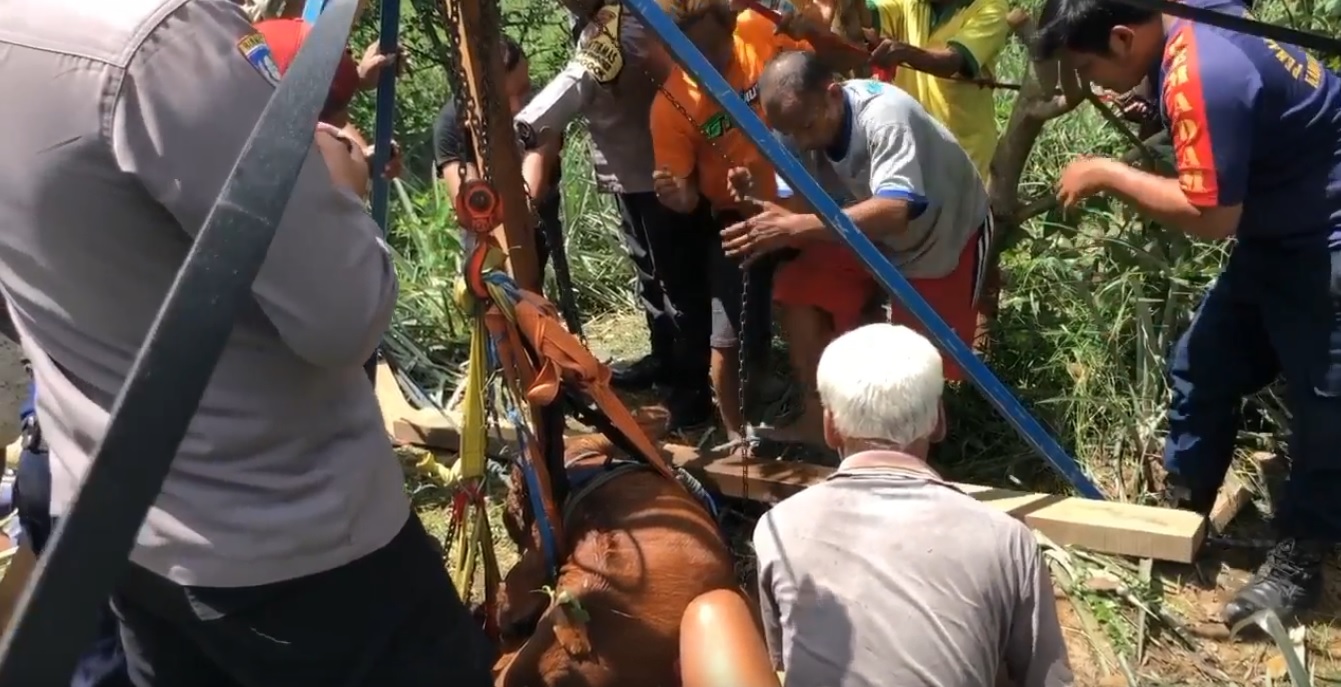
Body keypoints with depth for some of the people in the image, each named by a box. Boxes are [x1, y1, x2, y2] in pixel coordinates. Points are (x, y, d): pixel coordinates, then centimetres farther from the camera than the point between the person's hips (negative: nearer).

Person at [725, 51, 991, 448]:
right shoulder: (798, 125, -18)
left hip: (946, 229, -6)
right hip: (871, 228, 6)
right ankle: (819, 416, 1)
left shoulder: (884, 115, -39)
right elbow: (799, 205, -16)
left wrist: (796, 227, -60)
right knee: (797, 290, -11)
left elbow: (895, 211, -52)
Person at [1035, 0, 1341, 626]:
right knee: (1202, 367, 12)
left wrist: (1108, 175, -19)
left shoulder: (1201, 77, -31)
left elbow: (1212, 215, -28)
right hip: (1278, 232, 10)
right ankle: (1181, 515, 26)